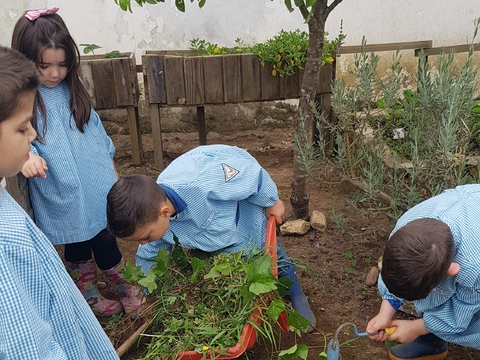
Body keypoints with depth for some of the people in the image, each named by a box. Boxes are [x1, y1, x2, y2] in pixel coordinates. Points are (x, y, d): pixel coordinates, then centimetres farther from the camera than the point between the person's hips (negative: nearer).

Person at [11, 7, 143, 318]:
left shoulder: (73, 90, 5)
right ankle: (89, 295, 38)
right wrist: (26, 157, -39)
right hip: (61, 195, -3)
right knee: (77, 247, 13)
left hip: (97, 187, 3)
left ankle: (125, 284, 37)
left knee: (105, 240, 13)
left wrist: (111, 168, 16)